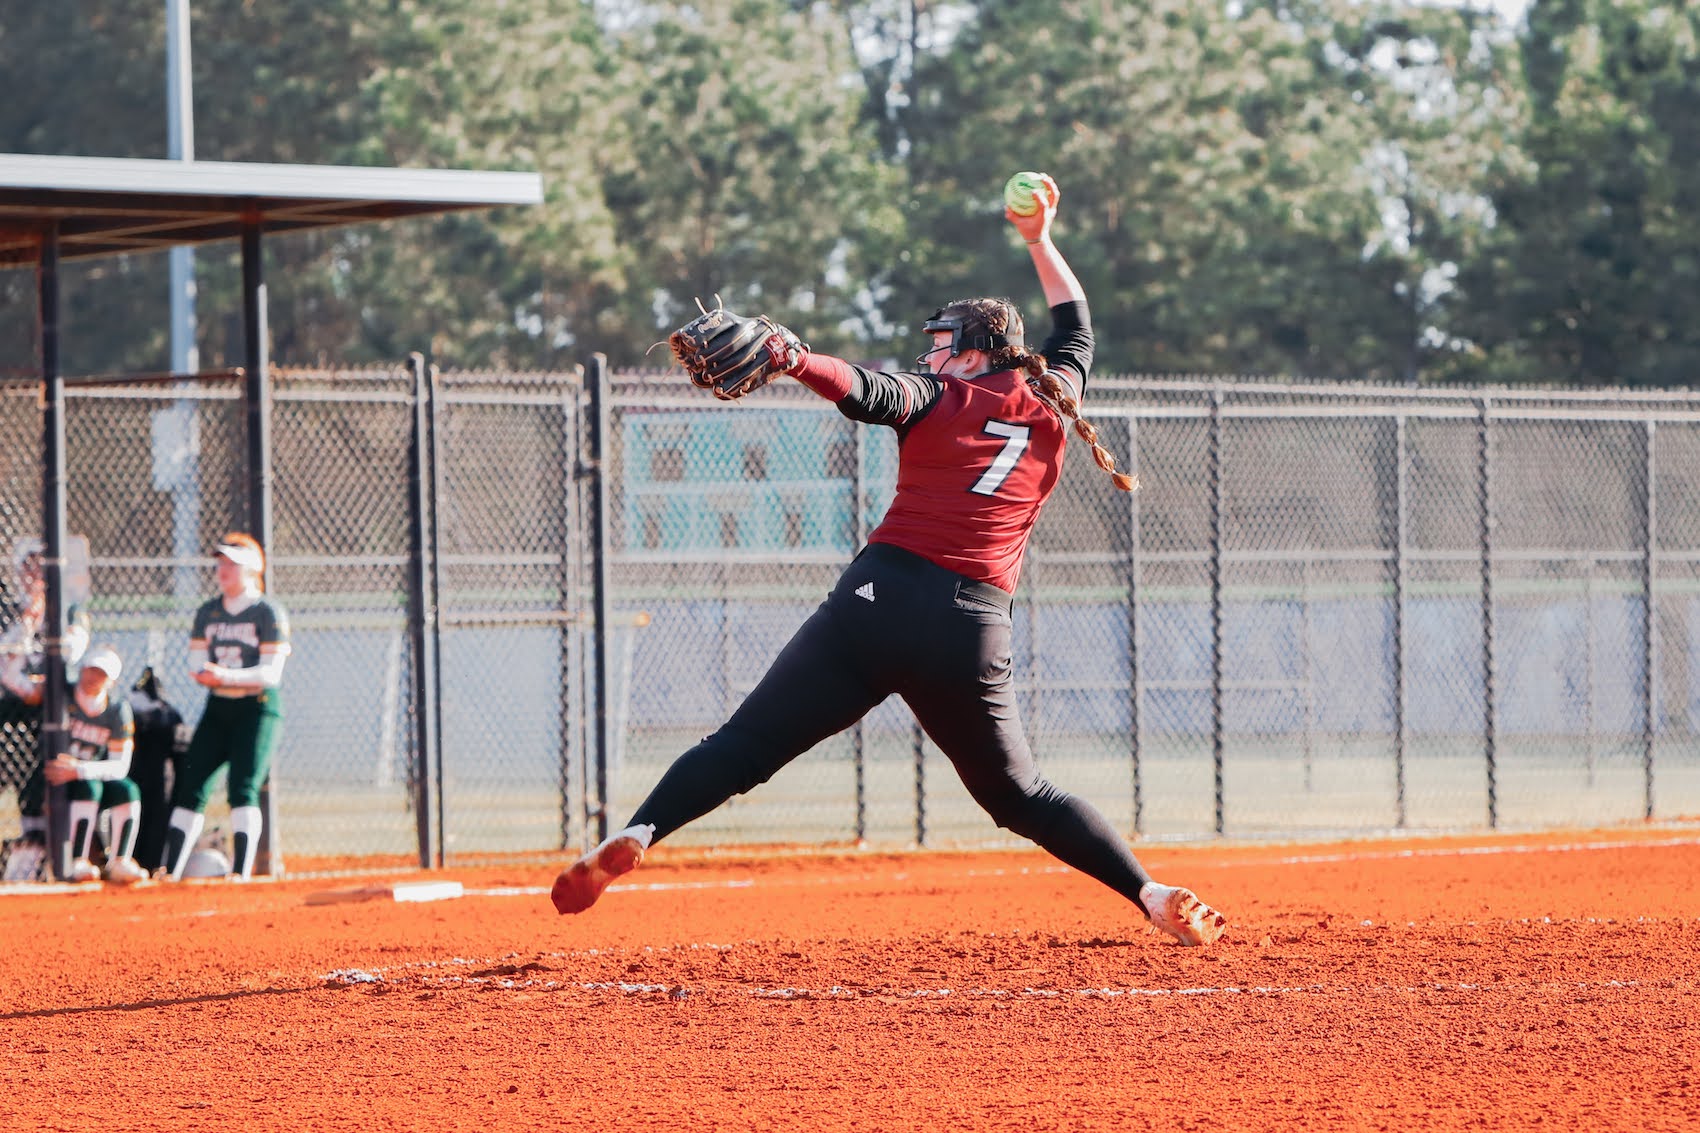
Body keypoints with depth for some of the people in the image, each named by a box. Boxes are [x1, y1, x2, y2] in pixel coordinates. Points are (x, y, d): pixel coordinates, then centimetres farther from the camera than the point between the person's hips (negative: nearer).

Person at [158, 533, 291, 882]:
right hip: (217, 709, 6)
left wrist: (229, 677, -28)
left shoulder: (268, 613, -6)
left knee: (243, 788, -18)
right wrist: (206, 675, -17)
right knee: (190, 786, -1)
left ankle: (241, 871, -22)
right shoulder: (207, 613, 13)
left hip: (257, 710, -6)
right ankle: (170, 870, 1)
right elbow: (197, 663, 8)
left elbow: (271, 672, -13)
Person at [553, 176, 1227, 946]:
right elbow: (1076, 332, 37)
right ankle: (1153, 895, 5)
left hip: (879, 600, -3)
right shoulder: (1052, 410, 17)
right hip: (972, 633, 3)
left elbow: (867, 393, -15)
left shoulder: (939, 401, 7)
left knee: (747, 743, -6)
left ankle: (636, 836, -24)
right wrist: (1040, 241, 46)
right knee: (1019, 794, 17)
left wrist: (792, 361, -28)